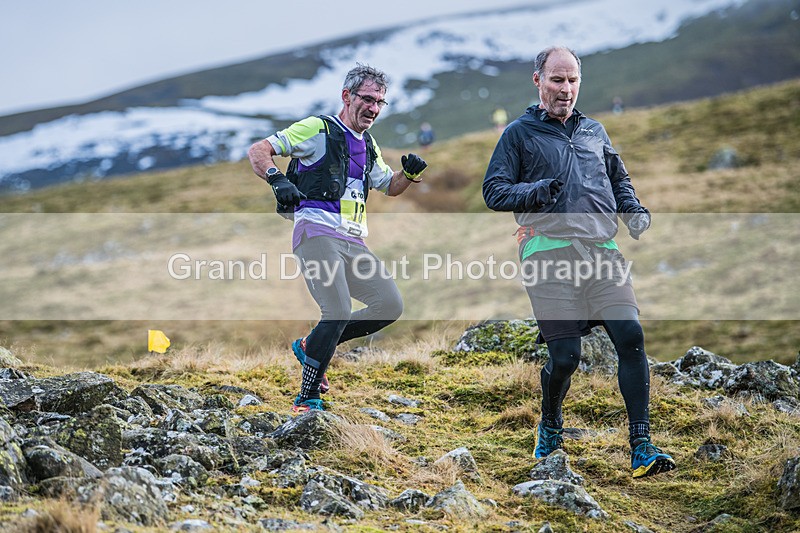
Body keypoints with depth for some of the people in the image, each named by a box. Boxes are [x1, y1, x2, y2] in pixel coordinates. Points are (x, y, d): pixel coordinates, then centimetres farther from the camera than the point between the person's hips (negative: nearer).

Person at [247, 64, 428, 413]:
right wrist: (277, 180, -23)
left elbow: (390, 187, 36)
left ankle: (311, 346, 11)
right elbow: (258, 151, -4)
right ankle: (306, 400, -9)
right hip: (317, 232, -8)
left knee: (390, 306, -3)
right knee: (339, 313, -21)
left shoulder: (369, 147, 24)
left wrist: (409, 173, 14)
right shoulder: (318, 129, 1)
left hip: (353, 241, 8)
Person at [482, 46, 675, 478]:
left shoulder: (595, 131, 23)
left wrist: (634, 210, 14)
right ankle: (550, 427, 23)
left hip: (602, 250, 4)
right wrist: (535, 191, -15)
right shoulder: (520, 133, 10)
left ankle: (641, 450, -9)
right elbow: (494, 191, 4)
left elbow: (619, 180, 34)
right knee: (566, 354, -9)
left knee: (631, 337, -13)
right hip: (549, 251, -4)